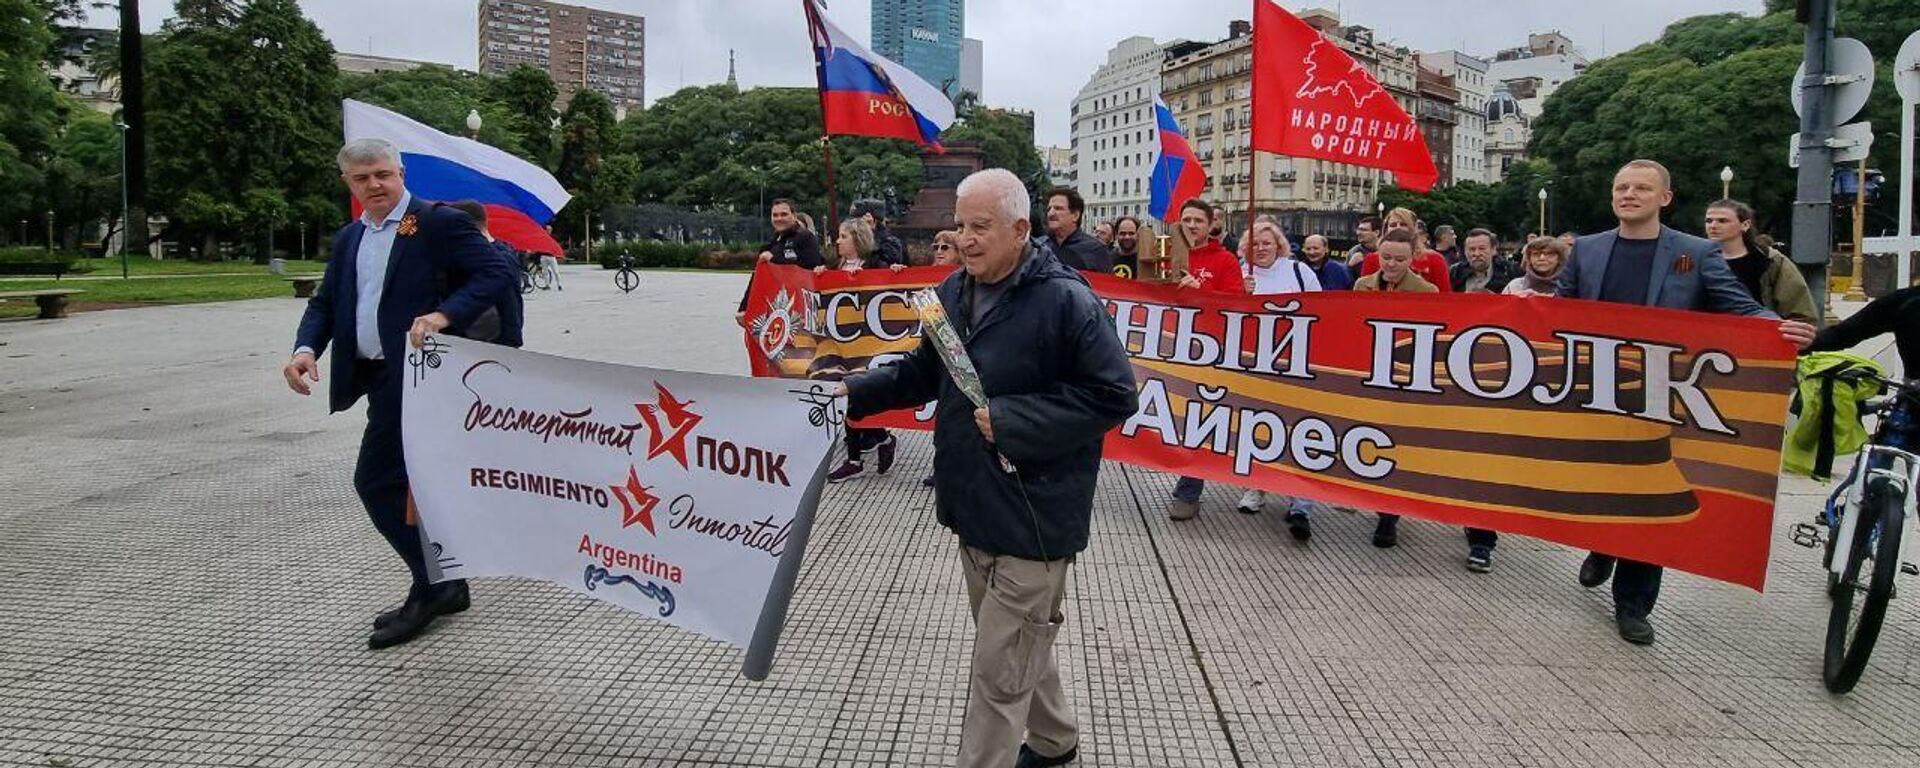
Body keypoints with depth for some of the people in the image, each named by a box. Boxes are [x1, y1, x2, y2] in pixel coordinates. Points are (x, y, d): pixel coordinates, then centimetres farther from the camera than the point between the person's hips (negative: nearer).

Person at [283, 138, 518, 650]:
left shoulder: (440, 223, -8)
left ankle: (431, 587, 5)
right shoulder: (348, 239, 16)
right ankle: (442, 585, 26)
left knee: (376, 481, -9)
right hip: (381, 378, 9)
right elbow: (325, 302, 16)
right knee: (403, 482, 14)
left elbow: (499, 276, -17)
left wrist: (444, 315, -30)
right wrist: (306, 348, -4)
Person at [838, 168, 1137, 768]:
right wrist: (856, 391, 3)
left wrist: (1010, 420, -21)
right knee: (1018, 644, 25)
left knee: (999, 672, 0)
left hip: (1032, 516, -8)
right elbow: (924, 372, 18)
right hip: (974, 509, 8)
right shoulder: (954, 290, 6)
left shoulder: (1065, 300, -18)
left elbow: (1114, 396, -19)